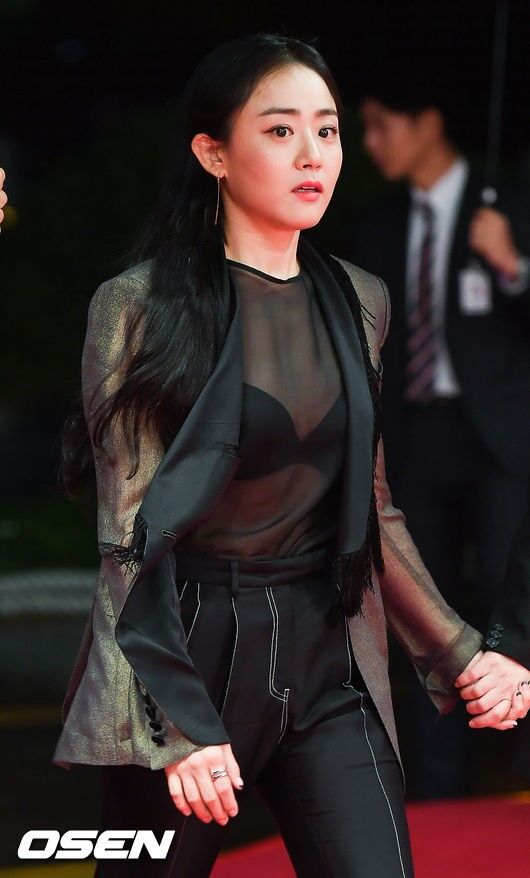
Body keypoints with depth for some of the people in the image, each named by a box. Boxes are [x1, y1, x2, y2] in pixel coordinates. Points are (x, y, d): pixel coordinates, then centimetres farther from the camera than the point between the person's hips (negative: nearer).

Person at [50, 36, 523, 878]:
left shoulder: (357, 303, 9)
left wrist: (460, 653, 11)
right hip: (191, 648, -4)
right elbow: (132, 538, -9)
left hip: (328, 660, 4)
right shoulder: (141, 306, -6)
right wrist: (180, 725, -16)